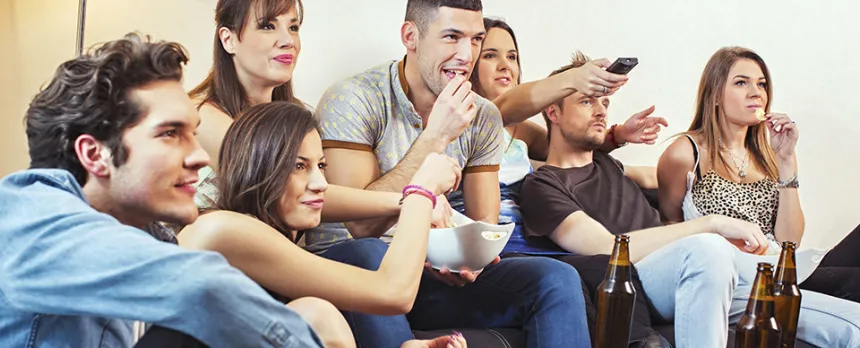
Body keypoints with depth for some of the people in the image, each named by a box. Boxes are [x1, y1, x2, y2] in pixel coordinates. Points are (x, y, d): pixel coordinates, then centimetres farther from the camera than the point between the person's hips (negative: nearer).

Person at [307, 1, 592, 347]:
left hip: (436, 268, 4)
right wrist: (435, 137, -25)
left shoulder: (483, 117, 3)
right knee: (370, 255, -40)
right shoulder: (353, 101, -15)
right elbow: (362, 224, -22)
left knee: (557, 279, -16)